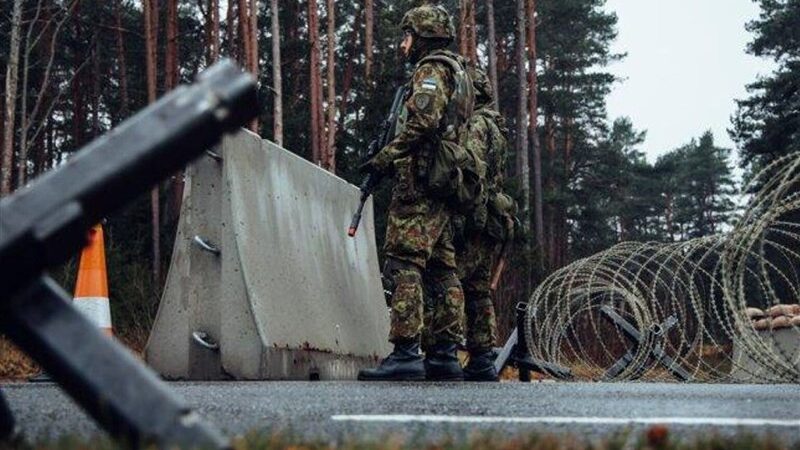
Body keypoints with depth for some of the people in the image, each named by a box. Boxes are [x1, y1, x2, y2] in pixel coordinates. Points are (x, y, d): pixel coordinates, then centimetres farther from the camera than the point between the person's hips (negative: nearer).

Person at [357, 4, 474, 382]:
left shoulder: (431, 69, -5)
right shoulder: (458, 73, 25)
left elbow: (423, 122, -20)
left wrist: (385, 157, -16)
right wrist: (395, 158, 20)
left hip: (419, 183, -10)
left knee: (403, 266, -13)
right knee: (441, 269, 8)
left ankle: (405, 353, -18)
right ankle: (445, 355, 8)